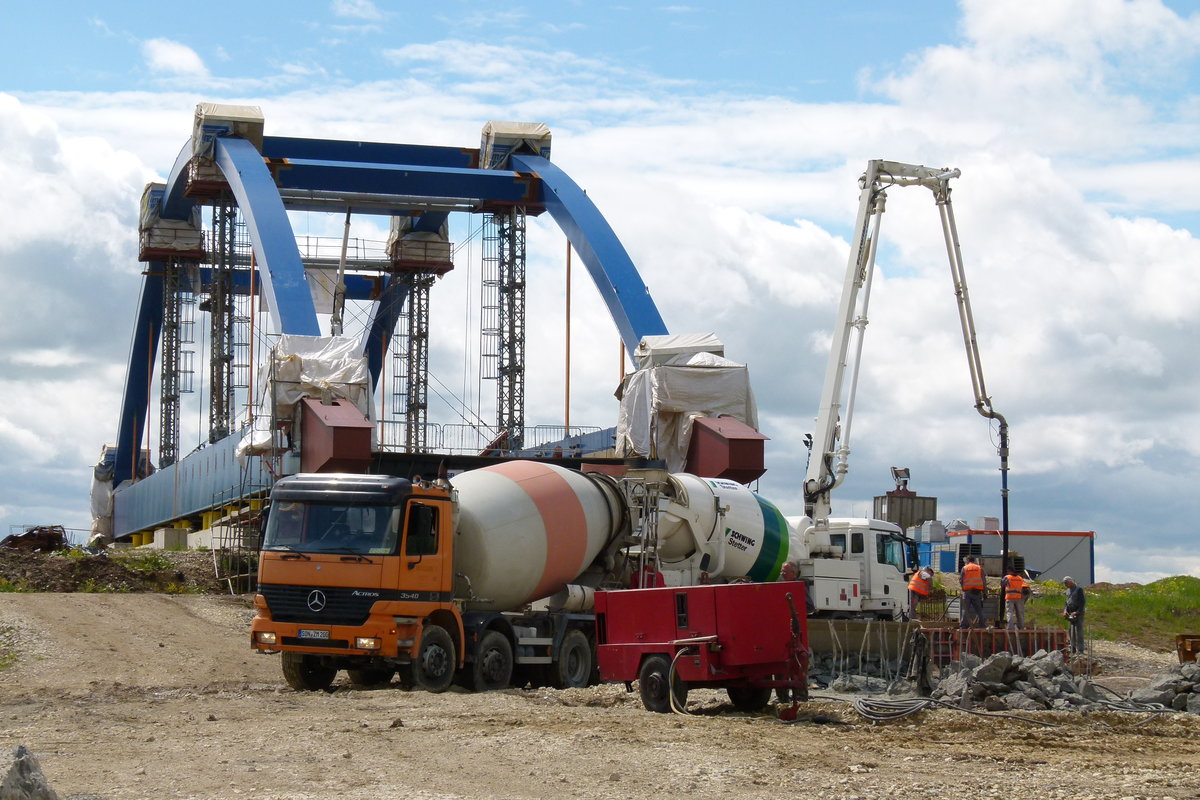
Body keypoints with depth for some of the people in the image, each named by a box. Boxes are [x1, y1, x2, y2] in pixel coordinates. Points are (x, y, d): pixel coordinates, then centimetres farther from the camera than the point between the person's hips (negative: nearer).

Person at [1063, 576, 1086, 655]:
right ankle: (1073, 650, 12)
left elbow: (1083, 602, -11)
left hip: (1078, 613, -8)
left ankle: (1080, 650, -9)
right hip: (1070, 614, 8)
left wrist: (1077, 612, -18)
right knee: (1070, 632, 7)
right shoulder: (1068, 591, 17)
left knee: (1078, 631, -10)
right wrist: (1065, 610, 5)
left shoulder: (1079, 589, -7)